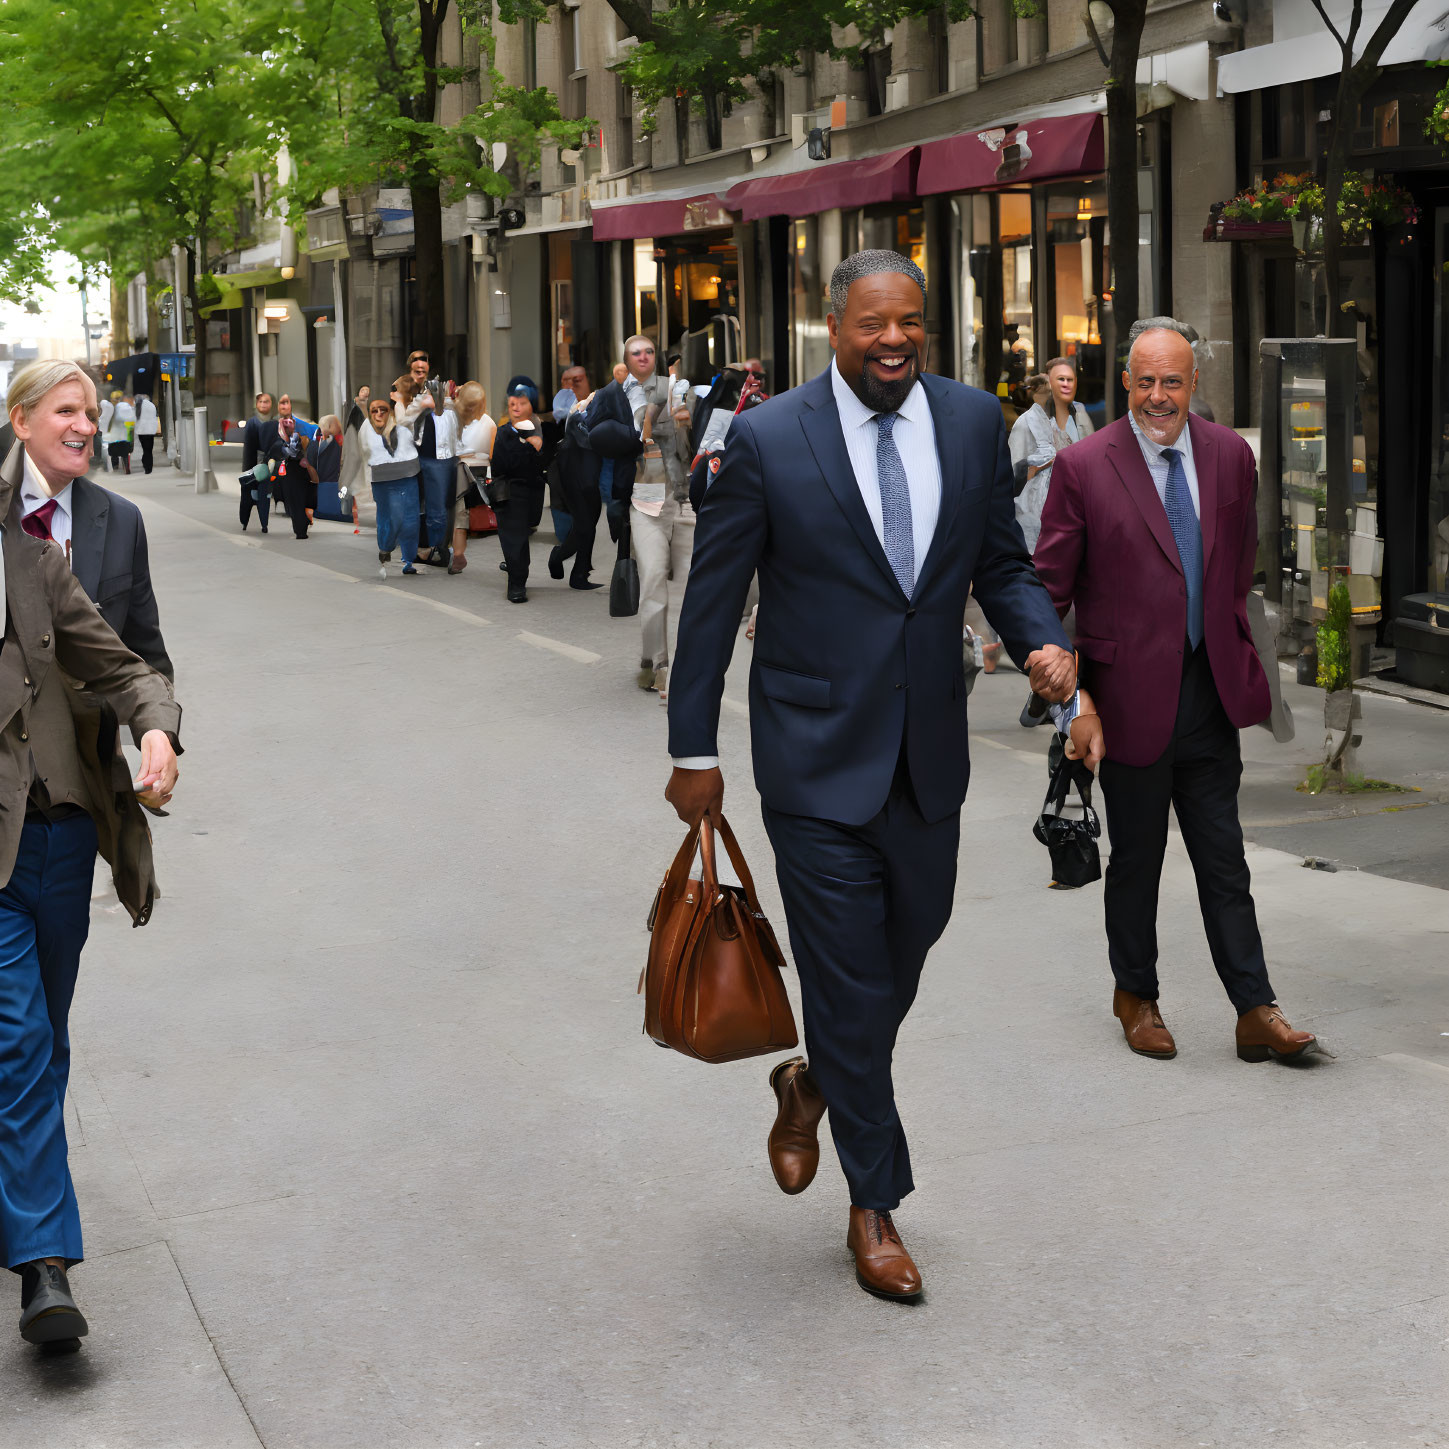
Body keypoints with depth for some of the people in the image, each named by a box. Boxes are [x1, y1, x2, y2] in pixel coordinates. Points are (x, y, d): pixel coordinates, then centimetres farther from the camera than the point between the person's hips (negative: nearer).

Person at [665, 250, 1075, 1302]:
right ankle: (875, 1202, 20)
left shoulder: (974, 422, 2)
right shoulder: (768, 440, -9)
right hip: (817, 758, -4)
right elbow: (712, 602, -4)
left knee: (904, 960, 16)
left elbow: (1002, 564, 12)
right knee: (849, 983, 2)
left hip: (930, 753, 4)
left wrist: (1041, 640, -10)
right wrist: (694, 751, -2)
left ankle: (814, 1083, 47)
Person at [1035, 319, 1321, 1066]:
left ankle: (1256, 1013, 12)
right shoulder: (1084, 466, -8)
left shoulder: (1230, 456, 4)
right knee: (1136, 858, 12)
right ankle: (1136, 997, 30)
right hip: (1132, 696, -3)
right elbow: (1049, 591, -7)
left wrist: (1234, 653, 14)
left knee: (1224, 862, 7)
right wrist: (1074, 698, -12)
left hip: (1211, 692, 3)